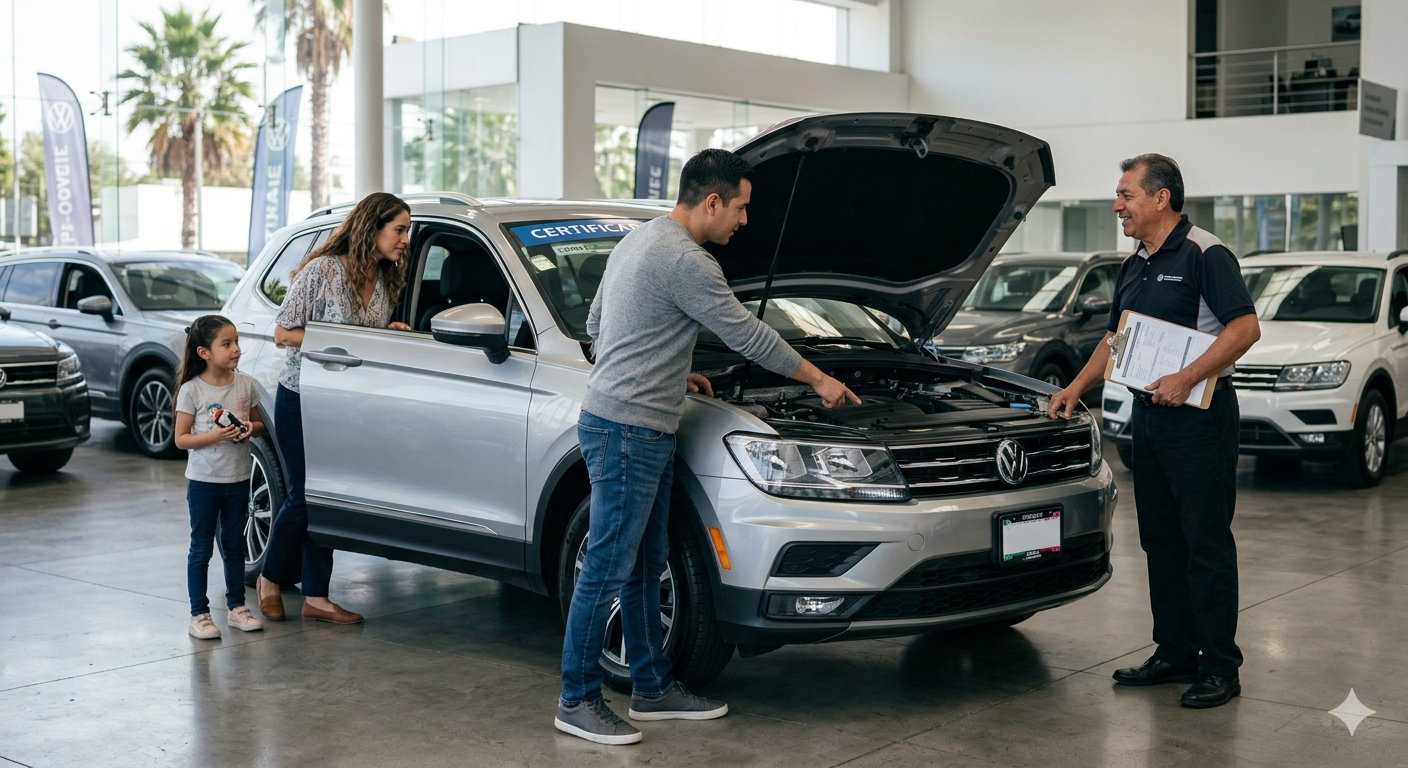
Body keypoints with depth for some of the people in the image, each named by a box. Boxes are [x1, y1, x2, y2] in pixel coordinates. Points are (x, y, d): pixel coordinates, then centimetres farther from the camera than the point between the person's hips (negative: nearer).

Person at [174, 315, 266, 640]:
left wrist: (251, 428, -11)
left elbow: (258, 423, 12)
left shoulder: (245, 384, 0)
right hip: (204, 481, -4)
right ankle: (199, 615, 10)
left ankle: (236, 607, 25)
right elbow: (181, 439, -10)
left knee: (234, 545, 14)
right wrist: (214, 436, -24)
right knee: (201, 549, 4)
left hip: (238, 479, 4)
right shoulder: (192, 390, -12)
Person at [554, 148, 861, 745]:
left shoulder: (637, 241, 15)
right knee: (608, 568, -4)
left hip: (639, 431, 11)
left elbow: (596, 324, 22)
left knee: (645, 566, 15)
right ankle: (577, 702, 5)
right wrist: (818, 379, 2)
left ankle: (653, 688, 24)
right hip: (627, 432, -11)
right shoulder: (685, 261, -17)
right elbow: (748, 336, -11)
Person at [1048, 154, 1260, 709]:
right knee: (1160, 539, 12)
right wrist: (1077, 388, 17)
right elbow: (1116, 338, 26)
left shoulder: (1205, 255, -11)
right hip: (1148, 415, 9)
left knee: (1206, 542, -4)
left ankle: (1220, 668, 3)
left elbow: (1245, 327, -18)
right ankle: (1174, 654, 22)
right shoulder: (1134, 266, 16)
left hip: (1199, 416, -9)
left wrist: (1185, 379, -24)